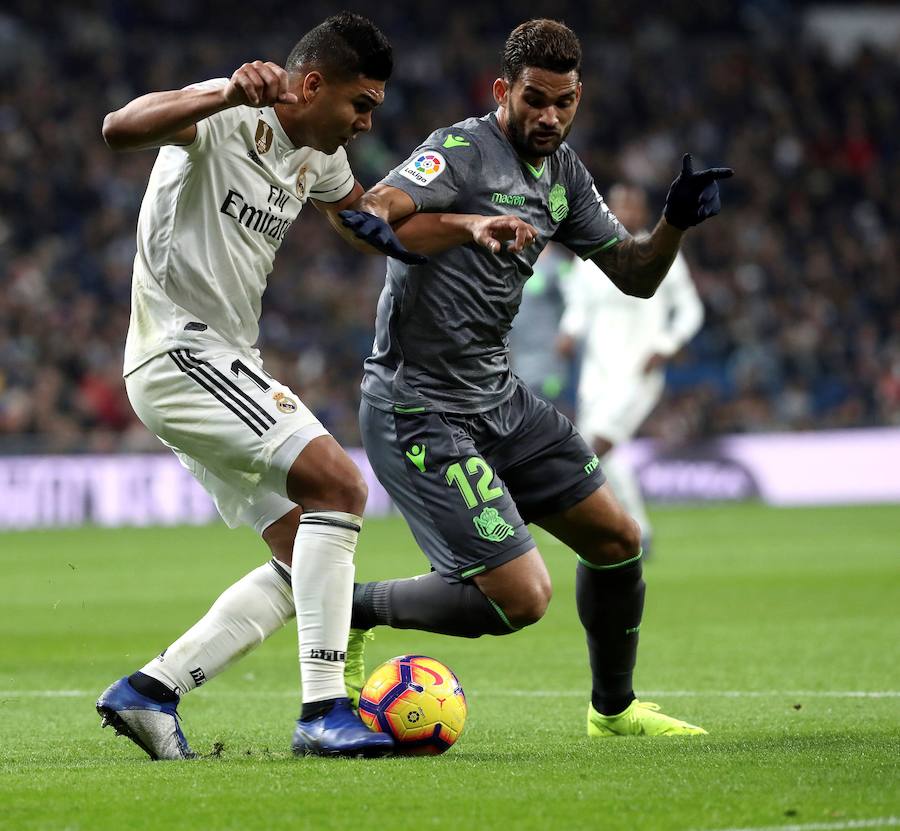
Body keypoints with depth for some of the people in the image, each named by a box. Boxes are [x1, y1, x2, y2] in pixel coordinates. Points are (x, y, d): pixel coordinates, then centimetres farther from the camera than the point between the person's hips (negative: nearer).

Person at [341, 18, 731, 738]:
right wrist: (375, 220, -57)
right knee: (521, 599, -16)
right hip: (422, 415, -9)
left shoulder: (563, 172, 10)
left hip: (499, 399, 9)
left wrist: (677, 221, -5)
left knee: (616, 539, 14)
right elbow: (376, 206, -33)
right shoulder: (461, 152, -16)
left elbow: (635, 276, 14)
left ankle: (614, 708, 36)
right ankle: (354, 610, 5)